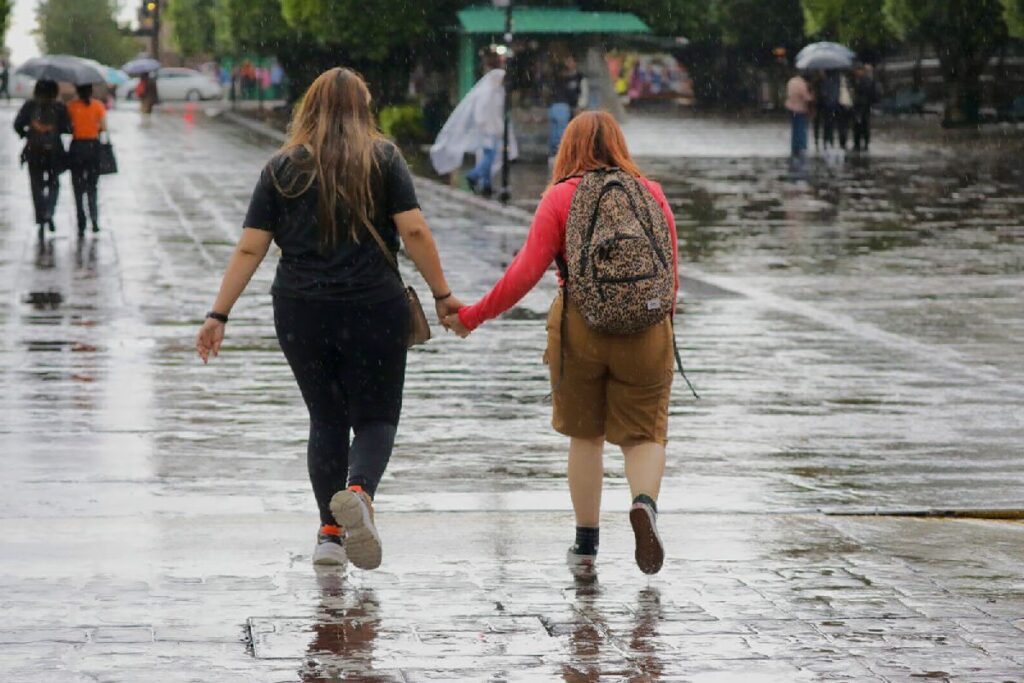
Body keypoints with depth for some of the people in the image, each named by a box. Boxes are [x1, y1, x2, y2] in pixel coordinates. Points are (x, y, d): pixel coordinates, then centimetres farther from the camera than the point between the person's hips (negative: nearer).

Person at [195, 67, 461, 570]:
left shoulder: (283, 169, 7)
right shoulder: (383, 159, 2)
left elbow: (250, 249, 2)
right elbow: (414, 231, -7)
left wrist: (219, 315, 4)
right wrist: (442, 295, -1)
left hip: (301, 313, 2)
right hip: (373, 310, -2)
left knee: (326, 420, 15)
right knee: (375, 417, 7)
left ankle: (330, 532, 12)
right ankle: (358, 491, -23)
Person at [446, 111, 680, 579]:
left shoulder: (562, 196, 1)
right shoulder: (652, 194, 9)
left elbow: (526, 270, -5)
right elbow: (672, 274, 11)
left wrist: (473, 316, 3)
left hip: (579, 329, -1)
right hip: (647, 331, 1)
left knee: (584, 435, 14)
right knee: (644, 433, 9)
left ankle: (586, 547, 15)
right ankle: (645, 502, -22)